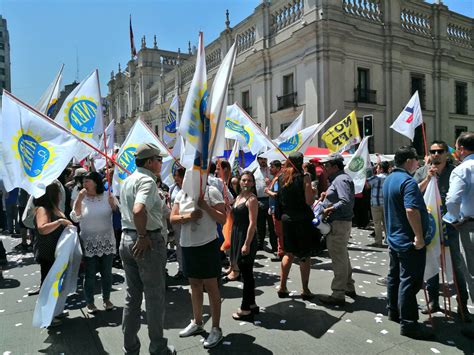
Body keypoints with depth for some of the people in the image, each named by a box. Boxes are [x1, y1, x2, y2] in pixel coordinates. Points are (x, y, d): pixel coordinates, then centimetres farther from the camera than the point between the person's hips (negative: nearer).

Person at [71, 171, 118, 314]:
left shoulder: (107, 196, -2)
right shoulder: (81, 198, -1)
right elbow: (75, 219, -11)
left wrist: (112, 202, -19)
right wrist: (79, 199, -18)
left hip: (107, 241, 1)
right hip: (89, 243, 0)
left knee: (107, 273, 11)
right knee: (90, 274, 6)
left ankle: (106, 299, 28)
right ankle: (89, 302, 22)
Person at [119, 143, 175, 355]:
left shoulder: (127, 181, 13)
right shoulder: (147, 180, -17)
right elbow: (139, 210, -33)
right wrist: (143, 236, -22)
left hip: (126, 239, 9)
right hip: (149, 241, -8)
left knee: (132, 297, 17)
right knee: (154, 297, 6)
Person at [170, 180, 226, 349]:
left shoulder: (211, 191, -10)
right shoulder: (181, 194, 5)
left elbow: (223, 219, -13)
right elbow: (172, 219, 3)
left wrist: (205, 206, -23)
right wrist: (187, 216, -16)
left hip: (207, 245, -5)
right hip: (187, 245, 6)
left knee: (211, 286, 2)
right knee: (194, 284, 18)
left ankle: (216, 329, 14)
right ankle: (197, 322, 34)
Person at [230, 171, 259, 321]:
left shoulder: (252, 199, -13)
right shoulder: (238, 197, 12)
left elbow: (252, 223, -18)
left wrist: (247, 244, -21)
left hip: (246, 238, -8)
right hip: (237, 236, 8)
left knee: (246, 274, 1)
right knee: (247, 273, 16)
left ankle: (246, 309, 12)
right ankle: (251, 304, 29)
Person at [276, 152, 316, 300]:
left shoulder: (281, 178, 4)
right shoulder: (304, 178, -11)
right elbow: (309, 201, -16)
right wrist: (313, 191, 1)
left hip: (286, 219, 5)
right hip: (303, 220, -5)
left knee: (289, 253, 16)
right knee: (305, 256, 7)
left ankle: (282, 287, 18)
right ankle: (305, 290, 14)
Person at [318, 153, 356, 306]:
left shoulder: (341, 179, -17)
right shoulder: (337, 178, 17)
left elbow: (346, 202, -28)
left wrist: (329, 209, -20)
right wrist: (326, 196, 6)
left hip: (338, 224, -11)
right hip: (340, 223, 11)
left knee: (339, 259, -4)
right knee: (343, 257, 21)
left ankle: (338, 295, 4)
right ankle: (349, 287, 34)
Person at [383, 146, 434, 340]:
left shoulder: (389, 179, 12)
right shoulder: (407, 181, -20)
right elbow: (411, 210, -30)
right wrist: (419, 236, -26)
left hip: (394, 238, 10)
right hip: (409, 241, -10)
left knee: (395, 276, 19)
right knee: (410, 282, -3)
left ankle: (393, 311, 32)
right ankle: (408, 323, 4)